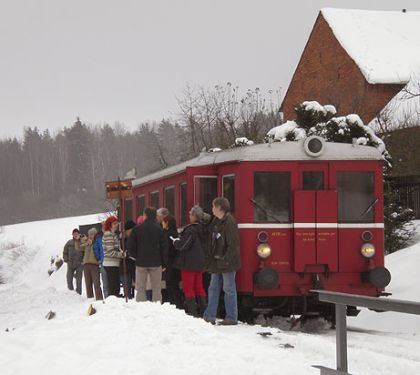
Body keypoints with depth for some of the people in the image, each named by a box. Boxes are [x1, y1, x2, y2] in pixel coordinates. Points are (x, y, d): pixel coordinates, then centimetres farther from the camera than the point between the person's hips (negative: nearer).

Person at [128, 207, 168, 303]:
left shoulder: (137, 229, -2)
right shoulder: (159, 229, -2)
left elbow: (131, 246, 0)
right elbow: (164, 247, -1)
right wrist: (163, 262, 8)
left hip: (141, 262, 0)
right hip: (156, 263, 0)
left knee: (140, 288, 6)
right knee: (156, 289, 3)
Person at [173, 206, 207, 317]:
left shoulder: (191, 230, -19)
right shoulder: (201, 229, 7)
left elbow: (183, 245, -22)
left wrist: (176, 241, 0)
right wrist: (179, 241, 16)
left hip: (189, 263, -8)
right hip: (199, 263, 8)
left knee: (188, 288, -2)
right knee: (199, 287, 14)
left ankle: (192, 311, -5)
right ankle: (203, 310, 14)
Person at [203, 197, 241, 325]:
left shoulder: (229, 222, -14)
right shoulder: (216, 222, 13)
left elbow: (233, 244, -18)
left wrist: (226, 260, -21)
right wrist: (211, 260, 13)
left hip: (226, 263, -9)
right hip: (217, 263, 9)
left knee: (229, 289, -2)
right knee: (213, 288, 10)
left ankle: (231, 318, 4)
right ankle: (209, 316, 14)